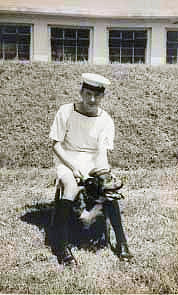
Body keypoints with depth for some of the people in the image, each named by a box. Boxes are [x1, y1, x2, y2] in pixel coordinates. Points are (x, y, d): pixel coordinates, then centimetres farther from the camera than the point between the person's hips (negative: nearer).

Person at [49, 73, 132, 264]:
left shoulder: (106, 120, 0)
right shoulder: (66, 112, -6)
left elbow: (103, 150, -6)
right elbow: (56, 145, -5)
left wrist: (102, 167, -29)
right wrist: (73, 167, -17)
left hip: (93, 162, 2)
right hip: (67, 160, -2)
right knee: (71, 186, -33)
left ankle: (121, 241, -13)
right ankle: (62, 245, -27)